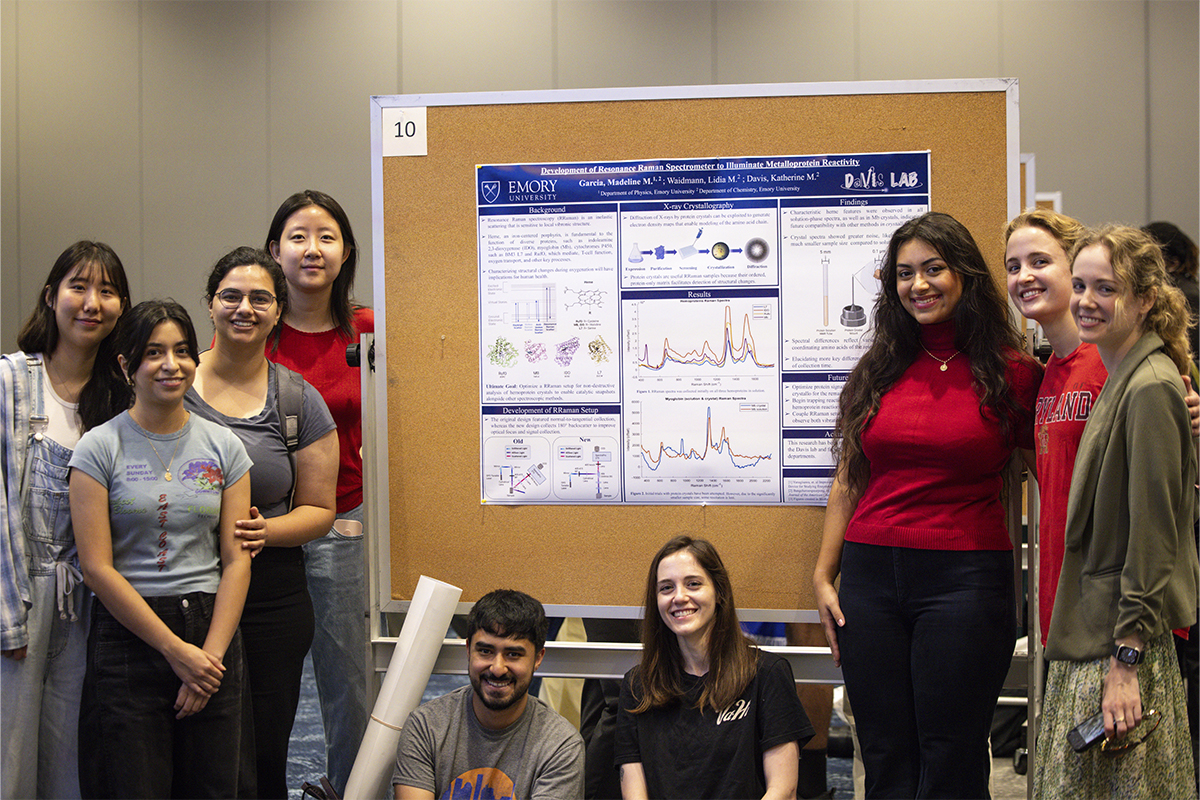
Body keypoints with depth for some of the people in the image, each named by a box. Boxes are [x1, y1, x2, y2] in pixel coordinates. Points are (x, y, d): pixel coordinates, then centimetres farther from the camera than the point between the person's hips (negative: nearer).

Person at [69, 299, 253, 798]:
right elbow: (97, 567, -8)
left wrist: (211, 654, -7)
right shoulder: (100, 448, -2)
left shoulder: (223, 447, 7)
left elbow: (236, 560, 4)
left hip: (211, 631, 3)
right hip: (128, 635, -3)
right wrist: (176, 650, -11)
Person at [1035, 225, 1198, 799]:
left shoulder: (1149, 390, -15)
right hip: (1088, 634, 9)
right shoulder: (1122, 380, 14)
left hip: (1118, 642, -9)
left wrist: (1126, 661, -18)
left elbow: (1153, 537, -18)